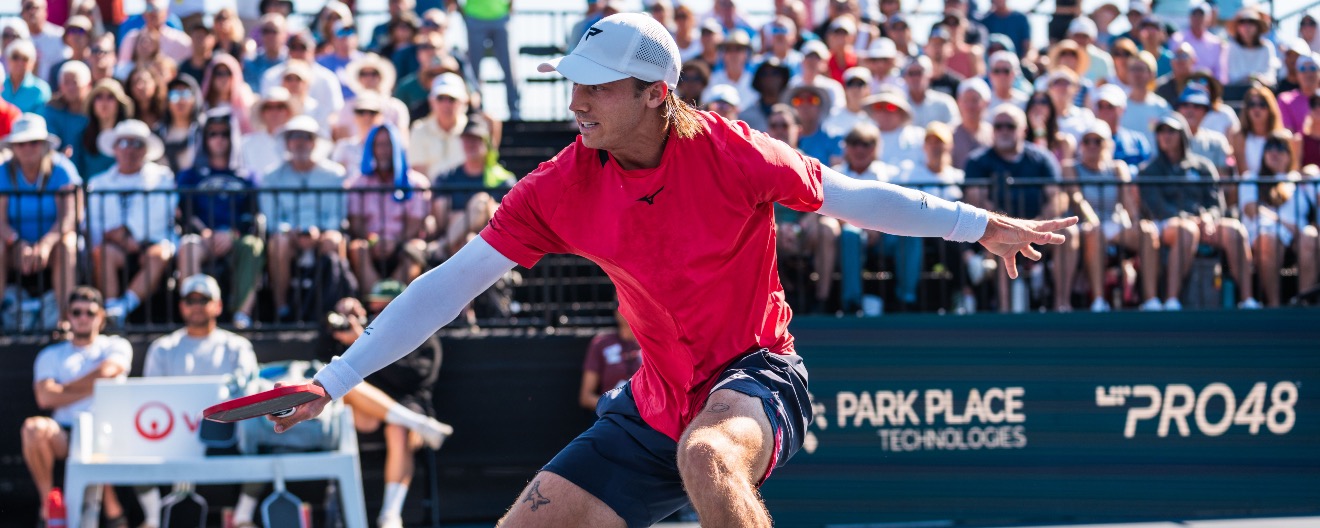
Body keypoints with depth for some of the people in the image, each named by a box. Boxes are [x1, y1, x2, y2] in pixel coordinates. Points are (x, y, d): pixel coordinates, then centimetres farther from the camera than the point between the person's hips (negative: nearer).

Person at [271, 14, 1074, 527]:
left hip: (753, 373, -5)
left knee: (705, 455, -40)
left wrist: (981, 226, -10)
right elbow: (451, 284, -6)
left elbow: (849, 197, -7)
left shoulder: (727, 153, -18)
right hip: (656, 406, 5)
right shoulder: (560, 190, -8)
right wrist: (336, 379, -9)